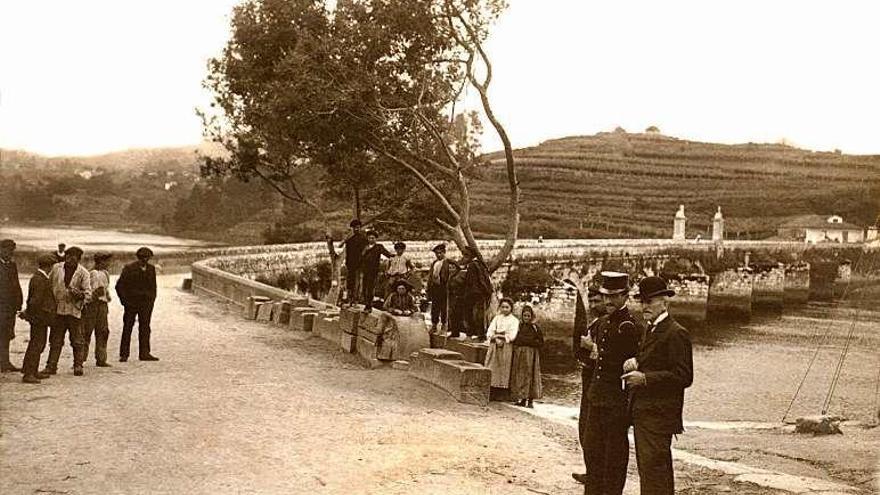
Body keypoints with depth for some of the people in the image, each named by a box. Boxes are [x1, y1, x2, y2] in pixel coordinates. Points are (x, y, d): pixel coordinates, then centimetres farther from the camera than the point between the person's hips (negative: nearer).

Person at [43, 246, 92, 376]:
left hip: (74, 311, -2)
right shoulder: (56, 268, 5)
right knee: (55, 341, 7)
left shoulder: (83, 273, -3)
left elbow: (88, 293, -5)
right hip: (57, 309, 2)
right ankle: (51, 366, 14)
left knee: (77, 340, 3)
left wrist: (79, 294, -25)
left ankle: (78, 366, 13)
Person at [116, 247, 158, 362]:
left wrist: (152, 300, 9)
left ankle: (144, 353, 3)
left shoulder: (151, 269, 9)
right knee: (127, 328, 2)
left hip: (146, 303, 3)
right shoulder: (129, 268, -4)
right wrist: (125, 300, -6)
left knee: (145, 328, 0)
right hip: (131, 303, -3)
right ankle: (124, 354, 7)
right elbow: (119, 286, -1)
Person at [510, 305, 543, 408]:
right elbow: (514, 340, 7)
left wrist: (528, 342, -11)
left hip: (531, 355, -3)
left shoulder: (535, 327, 0)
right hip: (519, 355, 3)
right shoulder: (518, 326, 8)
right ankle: (522, 399, 12)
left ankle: (530, 400, 1)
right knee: (519, 376, 4)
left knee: (530, 375, -4)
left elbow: (541, 342, -2)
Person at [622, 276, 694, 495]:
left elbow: (683, 377, -18)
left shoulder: (676, 334, -13)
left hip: (658, 416, -10)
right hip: (643, 413, 10)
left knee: (653, 469, -10)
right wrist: (635, 363, 3)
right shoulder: (651, 330, 17)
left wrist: (644, 378, -21)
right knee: (647, 468, 15)